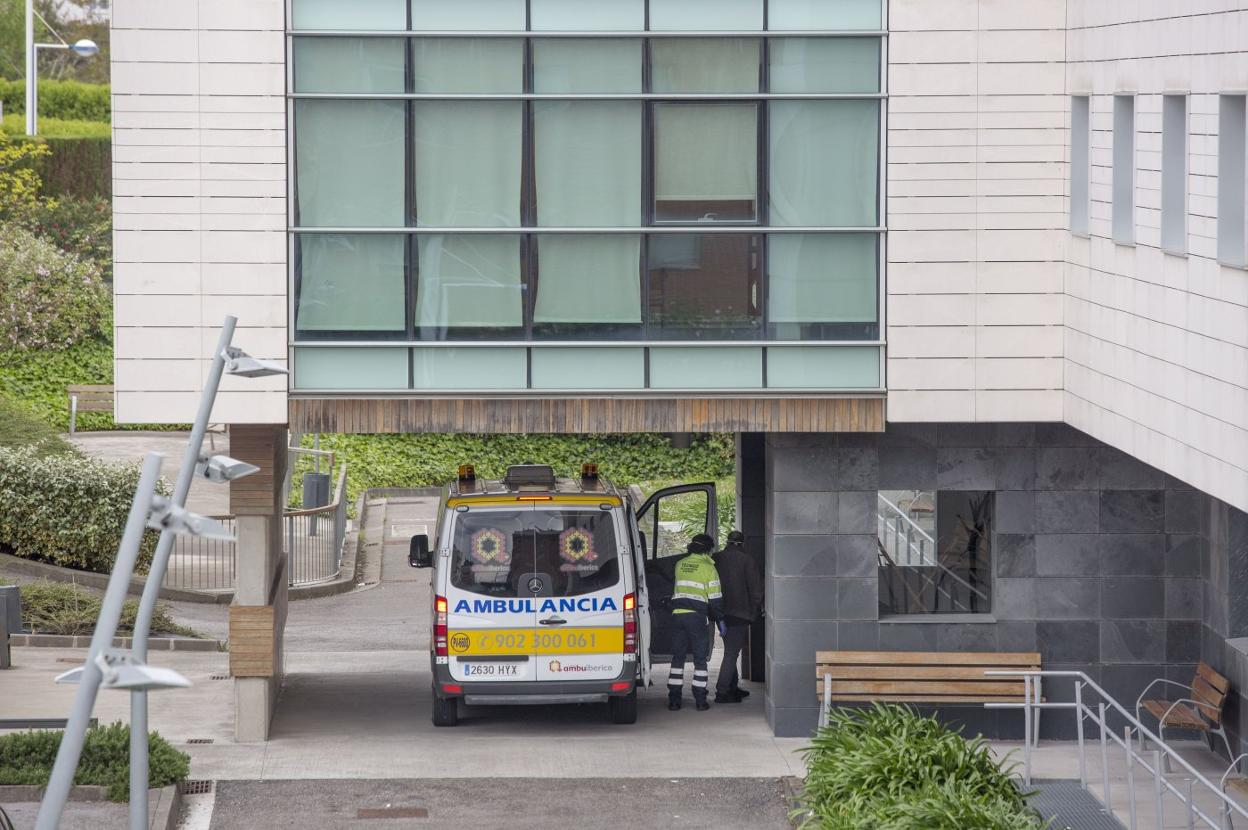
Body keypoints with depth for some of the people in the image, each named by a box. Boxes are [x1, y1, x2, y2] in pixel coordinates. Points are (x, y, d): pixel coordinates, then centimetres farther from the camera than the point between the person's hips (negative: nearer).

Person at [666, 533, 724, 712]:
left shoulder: (680, 565, 12)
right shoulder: (707, 568, -4)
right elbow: (715, 598, -5)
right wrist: (719, 618, 6)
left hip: (677, 614, 4)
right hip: (697, 616, -4)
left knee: (678, 657, 9)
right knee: (700, 658, 4)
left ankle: (674, 700, 7)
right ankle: (700, 700, 1)